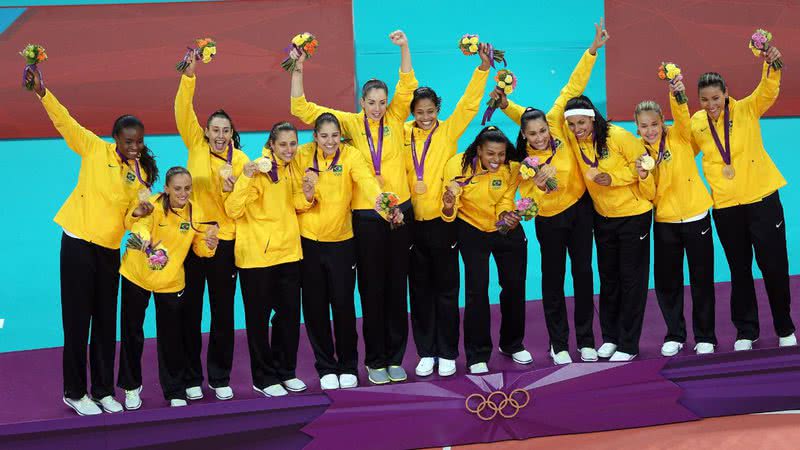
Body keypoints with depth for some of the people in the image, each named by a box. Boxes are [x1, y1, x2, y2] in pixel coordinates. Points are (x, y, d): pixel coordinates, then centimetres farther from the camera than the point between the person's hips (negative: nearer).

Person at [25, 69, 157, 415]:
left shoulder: (142, 173, 7)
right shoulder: (95, 149, -4)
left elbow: (130, 214, 7)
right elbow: (64, 121, -12)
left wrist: (139, 212, -15)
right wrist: (41, 92, -24)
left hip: (110, 249, 4)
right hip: (79, 243, -4)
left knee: (106, 322, 9)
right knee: (77, 320, 1)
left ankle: (103, 390, 21)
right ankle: (74, 392, 12)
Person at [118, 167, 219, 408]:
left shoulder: (194, 212, -8)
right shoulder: (154, 204, -19)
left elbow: (199, 248, 0)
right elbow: (138, 221, -41)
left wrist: (209, 245, -24)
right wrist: (144, 236, -64)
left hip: (171, 281, 2)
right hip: (136, 276, -2)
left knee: (172, 338, 3)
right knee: (132, 332, 11)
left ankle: (175, 392, 20)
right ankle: (131, 386, 31)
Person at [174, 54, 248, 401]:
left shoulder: (241, 159, 3)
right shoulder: (196, 145, 2)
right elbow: (183, 110, -10)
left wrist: (231, 185, -20)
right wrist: (190, 74, -21)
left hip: (224, 239, 1)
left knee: (223, 311, 7)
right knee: (190, 309, 4)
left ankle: (220, 378, 19)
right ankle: (191, 377, 16)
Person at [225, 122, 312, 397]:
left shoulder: (293, 170, 7)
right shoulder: (259, 170, -14)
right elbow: (233, 211, -19)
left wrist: (305, 197, -4)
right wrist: (245, 179, -32)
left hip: (288, 252, 6)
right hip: (256, 255, -6)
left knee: (290, 314, 12)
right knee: (259, 317, 5)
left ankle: (285, 371, 27)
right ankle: (264, 377, 17)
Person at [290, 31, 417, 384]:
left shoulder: (395, 119, 4)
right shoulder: (350, 123, 1)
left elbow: (407, 87, -7)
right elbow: (302, 109, -2)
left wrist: (404, 48, -18)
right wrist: (297, 70, -12)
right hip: (365, 216, -1)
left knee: (397, 288, 9)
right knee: (371, 290, 6)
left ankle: (395, 357, 19)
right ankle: (375, 360, 16)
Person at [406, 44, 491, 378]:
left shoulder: (449, 131, 0)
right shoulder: (404, 134, 4)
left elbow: (469, 103, -9)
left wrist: (483, 68, -17)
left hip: (442, 222, -2)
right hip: (412, 222, 2)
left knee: (446, 290, 5)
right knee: (420, 290, 9)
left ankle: (447, 353, 15)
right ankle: (426, 353, 19)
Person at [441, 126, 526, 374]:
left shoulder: (512, 168, -19)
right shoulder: (458, 165, -25)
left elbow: (505, 201, -13)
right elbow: (448, 214, -23)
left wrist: (508, 216, -35)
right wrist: (448, 206, -46)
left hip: (506, 231, 3)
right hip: (472, 230, -2)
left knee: (515, 286, 9)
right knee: (476, 290, -9)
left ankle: (513, 344, 32)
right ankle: (477, 355, 5)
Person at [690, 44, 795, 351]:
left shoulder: (746, 110, -6)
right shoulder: (697, 124, 1)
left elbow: (768, 91, -20)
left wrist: (771, 65, -40)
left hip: (762, 199, -2)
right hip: (725, 207, 2)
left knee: (773, 265, 3)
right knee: (739, 270, 11)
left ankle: (785, 329, 20)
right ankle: (746, 332, 22)